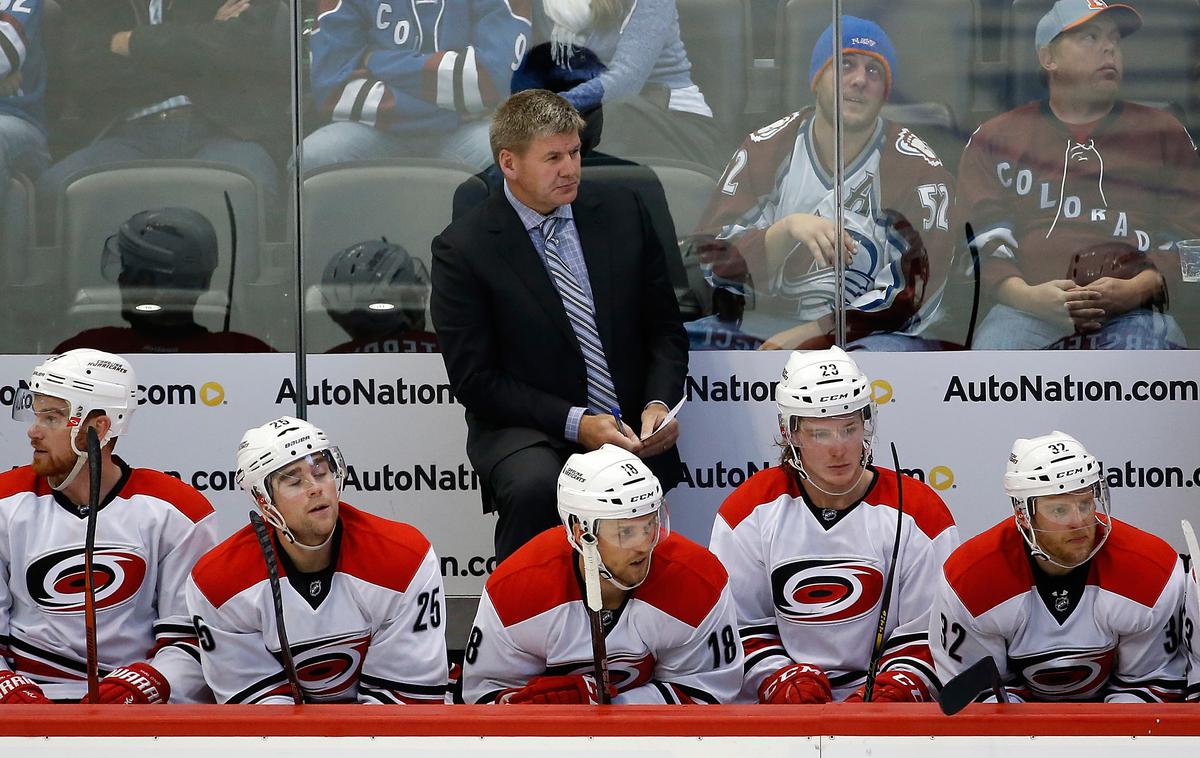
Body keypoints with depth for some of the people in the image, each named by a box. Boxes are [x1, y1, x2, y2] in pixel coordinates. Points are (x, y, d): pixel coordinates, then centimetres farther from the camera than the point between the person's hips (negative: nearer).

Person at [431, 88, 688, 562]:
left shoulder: (622, 213, 7)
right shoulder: (463, 248, -6)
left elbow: (664, 328, 12)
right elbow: (473, 379, -7)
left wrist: (659, 404, -7)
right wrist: (574, 422, -17)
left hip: (633, 433, 2)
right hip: (527, 431, -2)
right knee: (535, 485, -36)